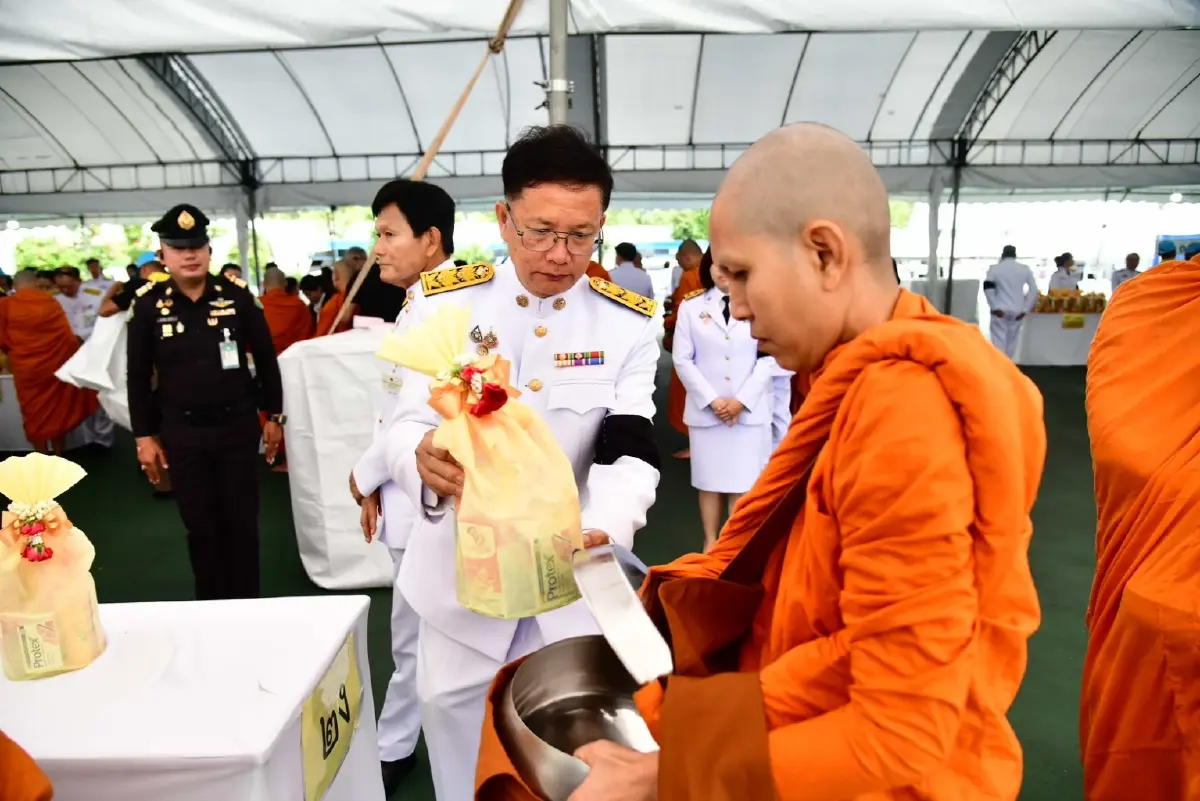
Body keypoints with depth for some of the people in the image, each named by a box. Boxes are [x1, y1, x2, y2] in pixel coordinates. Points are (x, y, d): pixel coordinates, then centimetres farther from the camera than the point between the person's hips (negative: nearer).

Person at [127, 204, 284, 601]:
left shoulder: (236, 293, -5)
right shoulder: (148, 303, -3)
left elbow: (266, 357, 3)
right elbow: (137, 376, 3)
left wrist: (274, 416, 4)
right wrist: (143, 436, 2)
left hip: (237, 425, 0)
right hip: (182, 432, 1)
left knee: (241, 521, 10)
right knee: (200, 526, 11)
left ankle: (247, 602, 26)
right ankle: (212, 604, 28)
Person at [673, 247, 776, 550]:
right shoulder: (691, 307, 3)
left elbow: (768, 358, -1)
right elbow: (683, 359, -1)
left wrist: (742, 400, -9)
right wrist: (712, 400, -8)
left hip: (749, 410, 0)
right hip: (705, 410, 1)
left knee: (743, 484, 3)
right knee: (709, 482, 8)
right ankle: (710, 542, 21)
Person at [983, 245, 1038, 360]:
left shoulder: (995, 268, -2)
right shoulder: (1025, 269, 8)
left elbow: (988, 288, -14)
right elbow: (1034, 289, 4)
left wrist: (994, 307, -12)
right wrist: (1026, 309, 4)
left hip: (1000, 310, -3)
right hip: (1017, 311, 3)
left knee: (999, 341, -4)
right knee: (1011, 341, 12)